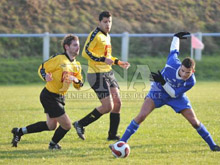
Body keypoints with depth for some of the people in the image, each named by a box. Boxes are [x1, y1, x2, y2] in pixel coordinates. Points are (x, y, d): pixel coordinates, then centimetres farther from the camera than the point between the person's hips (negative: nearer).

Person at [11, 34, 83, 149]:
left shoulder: (77, 65, 6)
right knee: (66, 125, -6)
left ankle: (20, 131, 30)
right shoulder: (59, 59, -16)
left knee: (51, 126, 21)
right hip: (49, 96, -9)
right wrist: (46, 76, -30)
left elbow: (79, 86, 9)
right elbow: (42, 68, -9)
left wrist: (76, 80, -14)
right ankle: (53, 144, 22)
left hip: (60, 97, 9)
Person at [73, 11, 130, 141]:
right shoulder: (95, 35, -12)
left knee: (117, 103, 6)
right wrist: (103, 59, -25)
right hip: (97, 74, -9)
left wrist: (118, 62, 19)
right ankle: (80, 124, 1)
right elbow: (85, 52, -19)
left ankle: (113, 134, 16)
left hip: (108, 73, 9)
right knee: (107, 106, -12)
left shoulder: (107, 36, 17)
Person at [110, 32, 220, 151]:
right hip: (158, 92, 0)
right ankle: (122, 143, -10)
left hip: (176, 96, 0)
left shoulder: (191, 82, -29)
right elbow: (174, 50, -9)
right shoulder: (173, 63, -31)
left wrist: (163, 82, -38)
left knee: (194, 122, -1)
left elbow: (174, 94, -24)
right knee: (141, 116, -16)